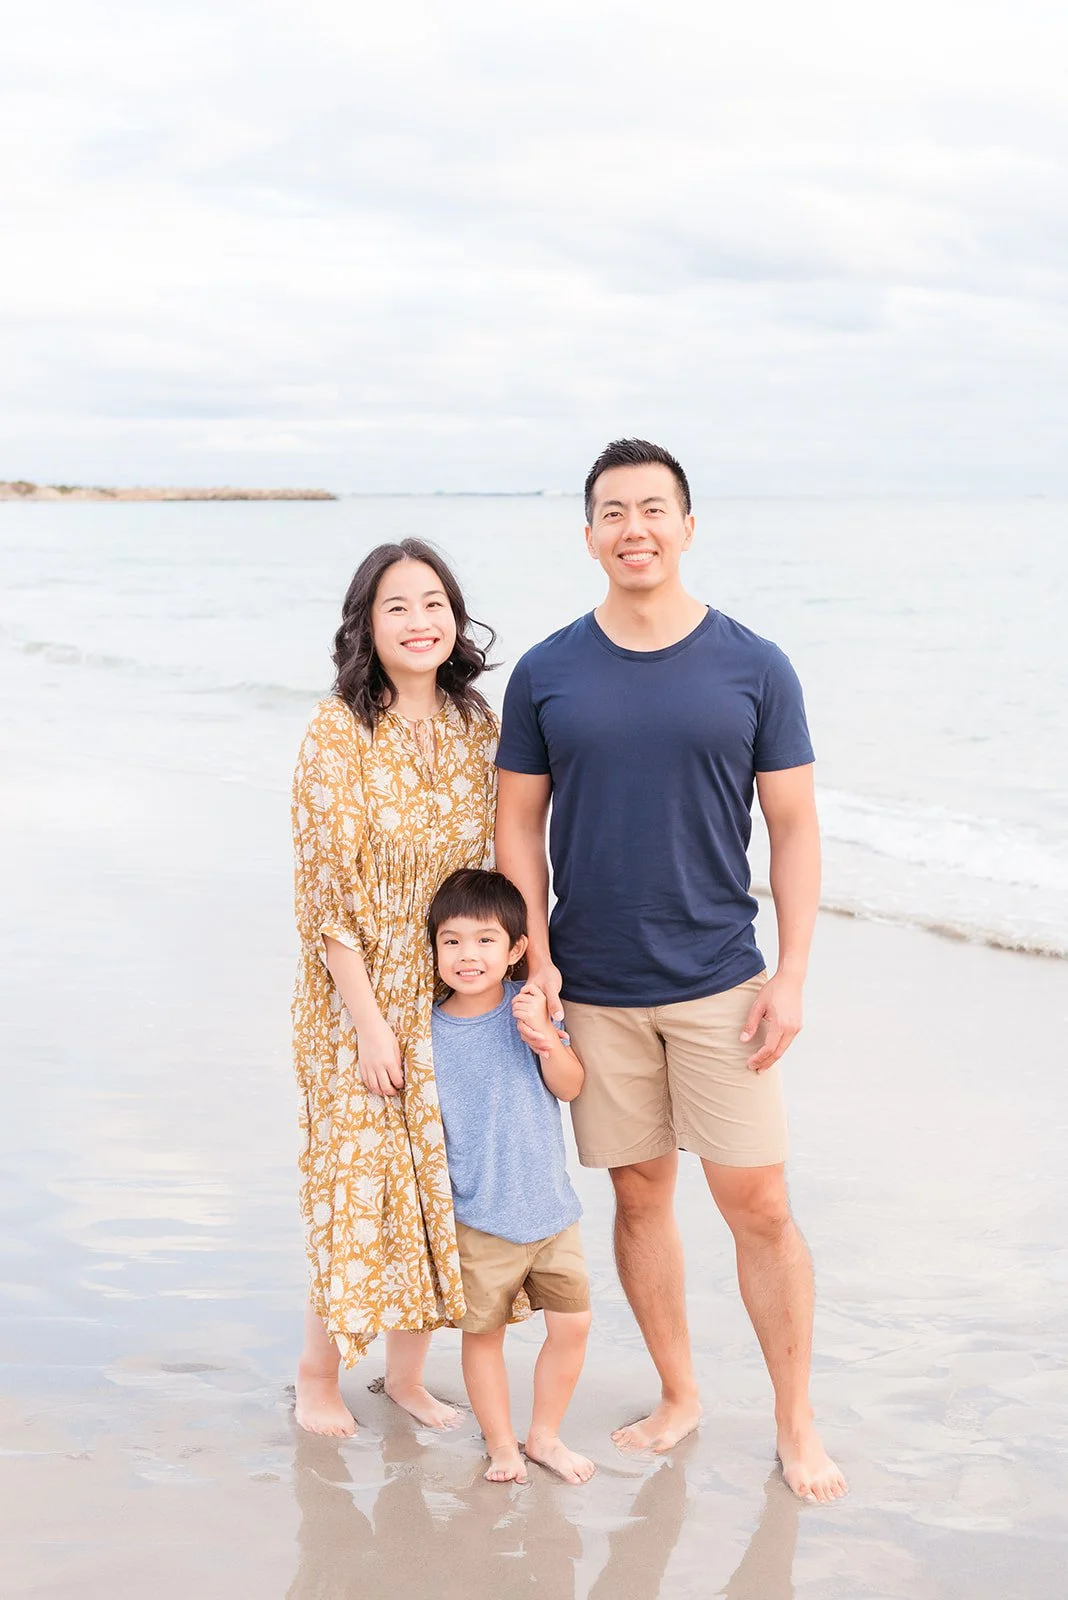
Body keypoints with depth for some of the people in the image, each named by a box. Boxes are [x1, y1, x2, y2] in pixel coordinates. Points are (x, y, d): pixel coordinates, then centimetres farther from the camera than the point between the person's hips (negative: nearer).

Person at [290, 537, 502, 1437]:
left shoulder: (476, 724, 2)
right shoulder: (340, 732, -14)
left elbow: (498, 864, 10)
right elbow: (326, 889, -14)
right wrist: (371, 1022, -16)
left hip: (456, 994, 5)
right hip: (363, 997, -5)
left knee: (437, 1181, 10)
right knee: (359, 1176, 2)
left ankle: (408, 1372, 26)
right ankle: (319, 1372, 22)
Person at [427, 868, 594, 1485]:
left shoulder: (529, 1004, -2)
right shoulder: (428, 1032, -7)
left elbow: (570, 1086, -5)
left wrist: (543, 1035, -21)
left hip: (550, 1207, 2)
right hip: (478, 1219, -2)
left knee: (573, 1323, 5)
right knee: (483, 1332, 6)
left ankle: (545, 1434, 25)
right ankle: (501, 1444, 26)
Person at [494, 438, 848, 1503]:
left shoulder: (754, 668, -1)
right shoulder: (546, 675, 2)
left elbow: (794, 827, 1)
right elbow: (519, 825, 6)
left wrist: (791, 975, -5)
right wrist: (535, 958, -3)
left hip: (719, 983, -1)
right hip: (594, 990, 2)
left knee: (758, 1206, -2)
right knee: (640, 1196, 10)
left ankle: (796, 1424, 13)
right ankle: (678, 1396, 27)